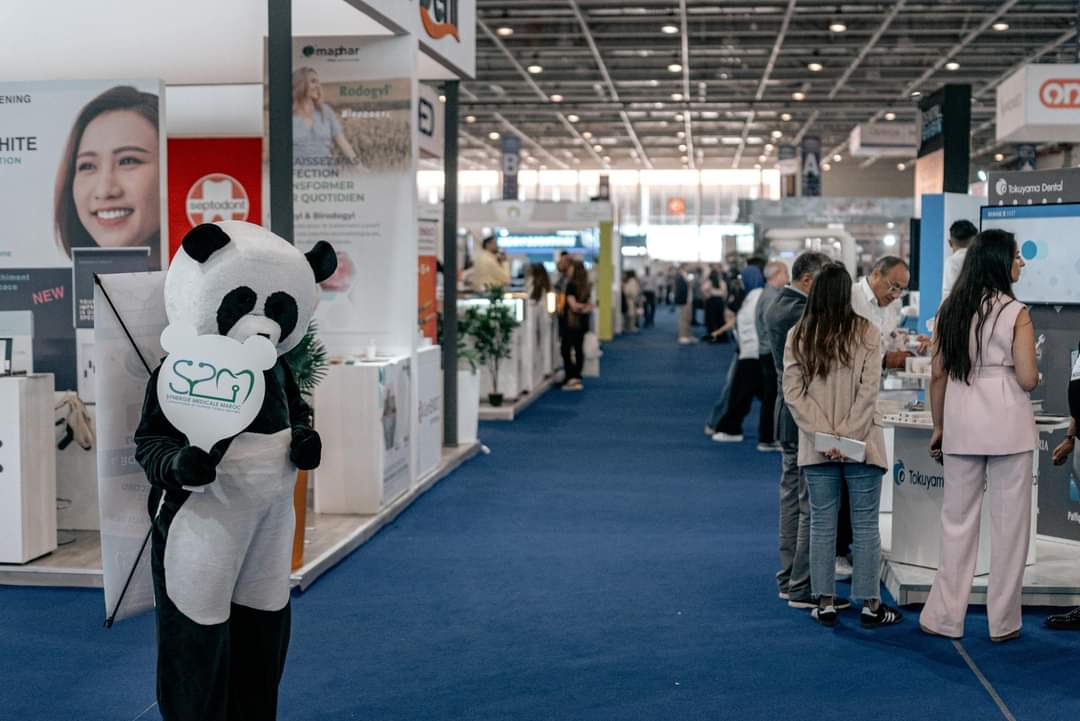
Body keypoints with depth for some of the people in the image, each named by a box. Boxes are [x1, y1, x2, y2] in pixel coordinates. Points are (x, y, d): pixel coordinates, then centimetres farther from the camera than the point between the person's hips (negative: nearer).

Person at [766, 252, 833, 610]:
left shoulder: (776, 308, 11)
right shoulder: (802, 313, -20)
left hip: (787, 414, 10)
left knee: (792, 499, 16)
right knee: (813, 505, -5)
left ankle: (788, 578, 23)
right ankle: (803, 587, 0)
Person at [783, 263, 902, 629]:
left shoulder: (798, 336, -1)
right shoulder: (866, 332, -6)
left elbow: (793, 392, -5)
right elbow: (868, 390, -12)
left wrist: (825, 436, -9)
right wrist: (847, 437, -11)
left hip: (816, 447, 2)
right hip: (860, 445, -2)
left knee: (822, 524, 9)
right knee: (865, 525, 6)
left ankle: (825, 603, 13)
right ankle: (870, 605, 11)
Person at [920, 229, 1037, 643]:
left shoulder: (949, 310, 4)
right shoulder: (1015, 313, -9)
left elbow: (938, 374, 6)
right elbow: (1027, 379, -11)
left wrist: (938, 426, 15)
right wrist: (1036, 374, 12)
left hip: (961, 425, 4)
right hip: (1007, 426, -4)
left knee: (957, 521, 12)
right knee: (1009, 523, 6)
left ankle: (945, 616, 16)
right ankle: (1003, 621, 13)